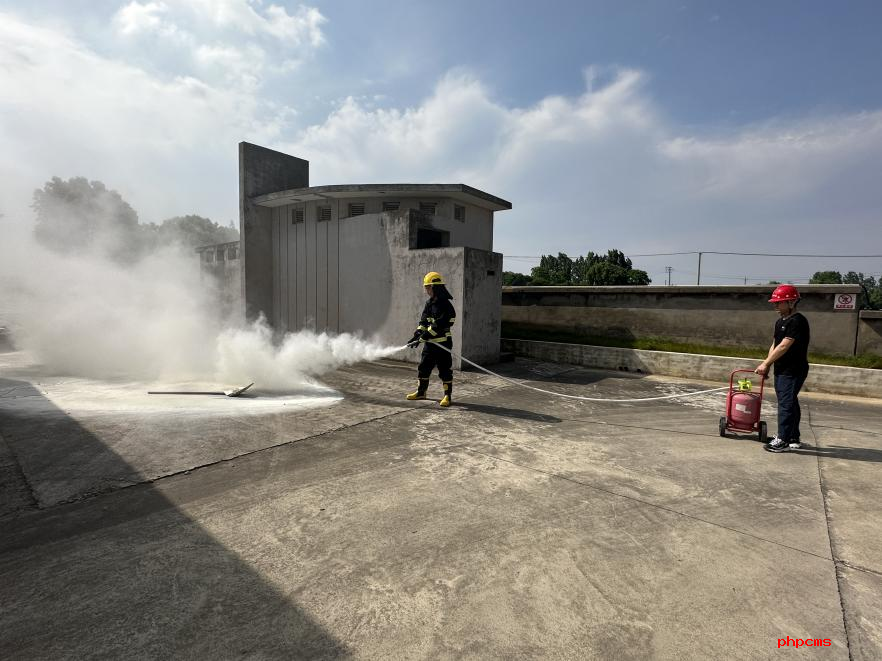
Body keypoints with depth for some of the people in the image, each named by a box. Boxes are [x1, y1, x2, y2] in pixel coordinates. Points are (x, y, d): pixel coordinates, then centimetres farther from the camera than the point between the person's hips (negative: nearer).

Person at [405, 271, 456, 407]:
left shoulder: (445, 305, -17)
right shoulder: (429, 303, 10)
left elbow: (438, 326, -23)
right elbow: (423, 322, 8)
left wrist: (422, 338, -24)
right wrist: (417, 335, -7)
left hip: (442, 343, -9)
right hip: (430, 343, 9)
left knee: (445, 370, 0)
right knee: (423, 368, 15)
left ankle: (448, 395, 11)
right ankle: (421, 392, 30)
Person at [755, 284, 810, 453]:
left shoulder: (797, 321, -16)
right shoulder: (780, 322, 14)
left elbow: (784, 346, -21)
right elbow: (774, 345, 15)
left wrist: (766, 363, -19)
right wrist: (767, 365, 4)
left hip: (793, 371, -9)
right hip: (781, 370, 9)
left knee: (786, 404, -8)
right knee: (789, 403, 15)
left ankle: (783, 440, -4)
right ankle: (794, 439, 25)